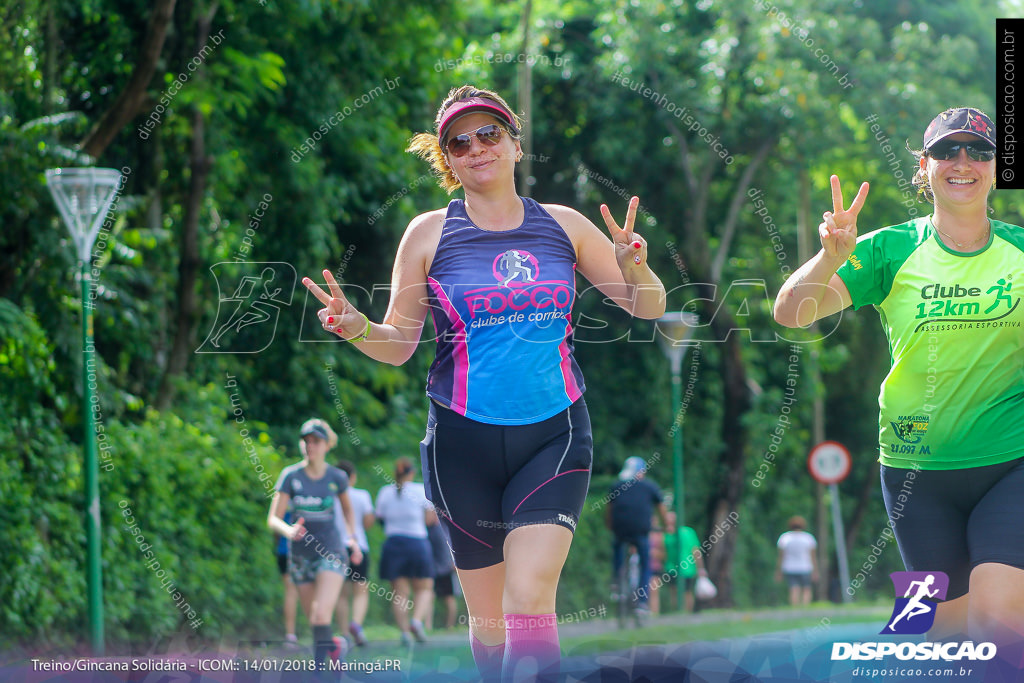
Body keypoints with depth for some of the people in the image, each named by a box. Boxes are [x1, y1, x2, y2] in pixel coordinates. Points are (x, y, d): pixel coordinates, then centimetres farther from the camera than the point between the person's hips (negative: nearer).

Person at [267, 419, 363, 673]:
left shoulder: (337, 477, -3)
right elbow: (273, 519, -8)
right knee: (314, 619, 11)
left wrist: (353, 538, 4)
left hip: (331, 553, -2)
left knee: (321, 616, -20)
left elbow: (347, 509, 18)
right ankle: (334, 646, 40)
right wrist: (288, 531, -29)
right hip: (300, 555, 2)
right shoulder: (291, 476, -5)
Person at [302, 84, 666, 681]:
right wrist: (357, 329, -18)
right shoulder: (430, 234, 2)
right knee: (488, 613, 6)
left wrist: (634, 268, -13)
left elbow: (649, 307, 10)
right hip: (465, 443, 0)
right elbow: (398, 342, 4)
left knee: (529, 595, -18)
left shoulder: (564, 225, 5)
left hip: (554, 436, 0)